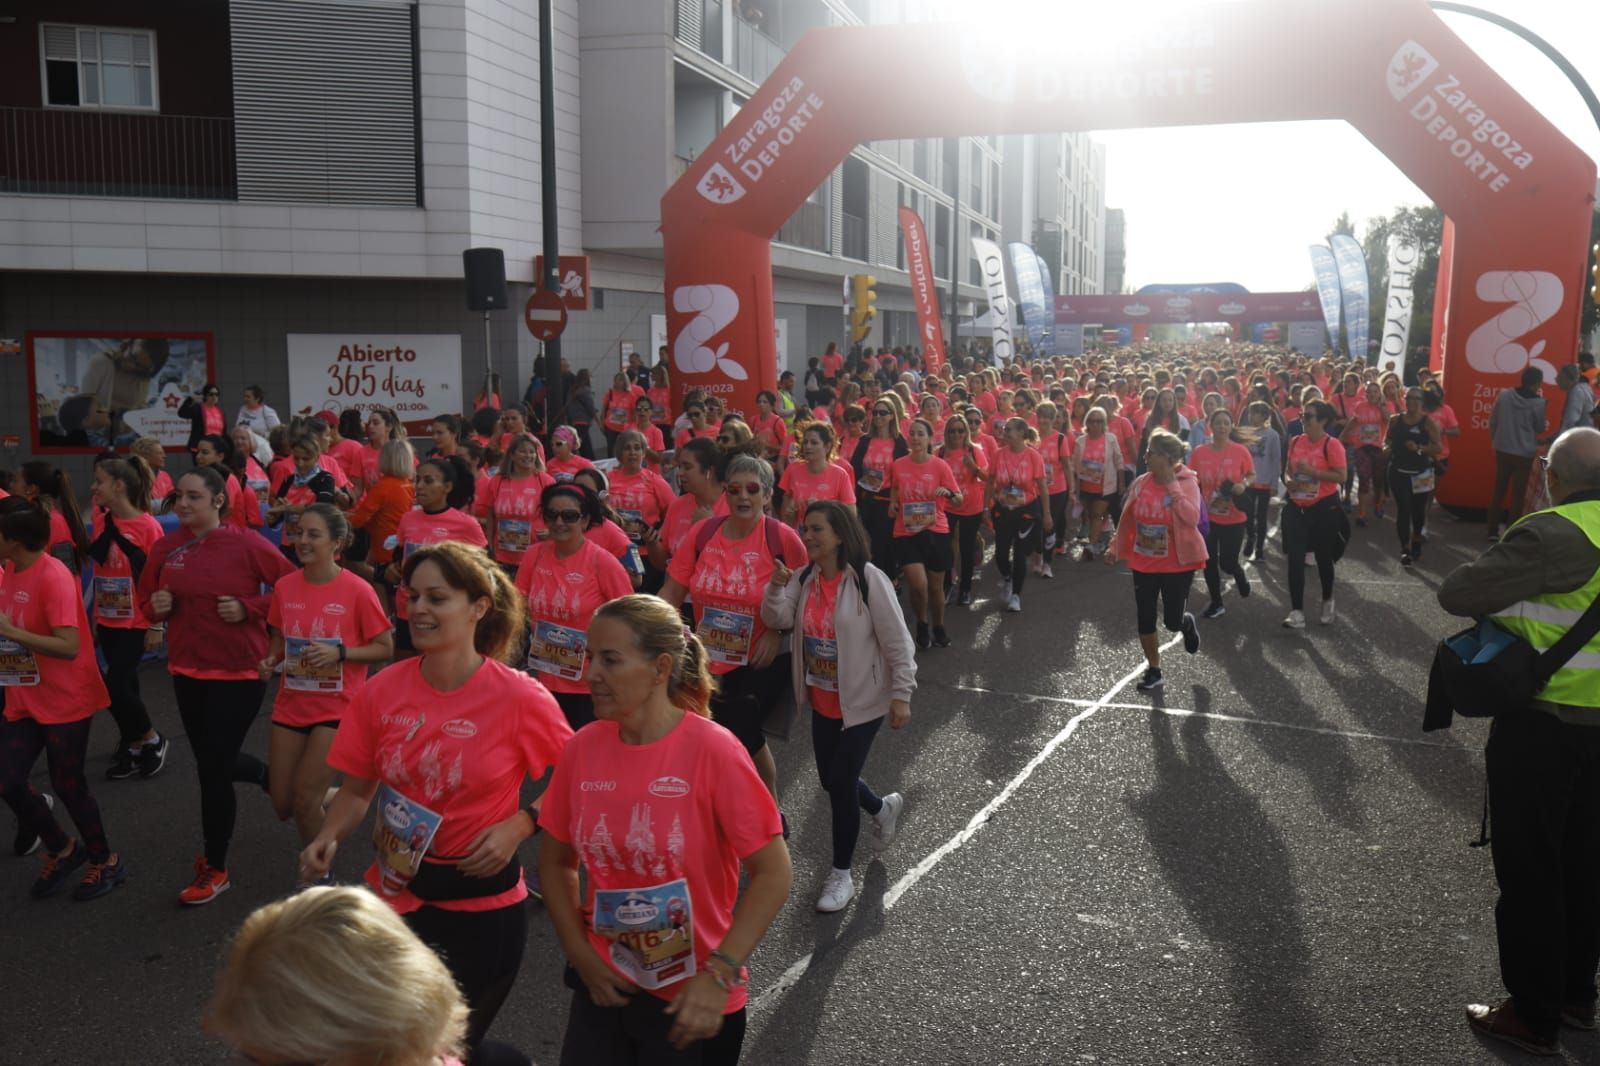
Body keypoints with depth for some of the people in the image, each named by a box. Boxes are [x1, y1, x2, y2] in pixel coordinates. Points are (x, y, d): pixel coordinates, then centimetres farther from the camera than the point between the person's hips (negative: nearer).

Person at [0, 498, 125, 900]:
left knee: (68, 786, 3)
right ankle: (62, 850, 27)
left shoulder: (53, 577, -22)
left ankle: (106, 862, 23)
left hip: (65, 702, -8)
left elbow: (69, 647, -27)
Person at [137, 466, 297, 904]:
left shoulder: (246, 544, -14)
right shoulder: (166, 547, 0)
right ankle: (268, 776, 53)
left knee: (212, 768, -4)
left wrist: (248, 608, -20)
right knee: (211, 761, 18)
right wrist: (156, 605, -10)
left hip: (239, 672, -6)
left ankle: (215, 870, 14)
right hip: (187, 671, 6)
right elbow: (146, 601, 12)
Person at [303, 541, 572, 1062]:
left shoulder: (520, 698, -16)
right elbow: (357, 790, 6)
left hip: (481, 906, -4)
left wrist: (520, 825, -18)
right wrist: (327, 840, -12)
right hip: (394, 897, 4)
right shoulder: (382, 691, -7)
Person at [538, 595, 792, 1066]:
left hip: (693, 998, -3)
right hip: (605, 986, 4)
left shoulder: (712, 750, -19)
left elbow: (773, 874, -16)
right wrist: (580, 955, -3)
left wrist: (717, 977, -19)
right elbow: (556, 862, 6)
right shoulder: (583, 747, -6)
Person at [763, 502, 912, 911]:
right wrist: (776, 587, -24)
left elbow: (897, 642, -16)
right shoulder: (805, 578, 0)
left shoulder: (868, 579, -19)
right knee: (830, 779, 17)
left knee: (841, 783, -4)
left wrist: (901, 696, -15)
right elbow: (778, 620, -7)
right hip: (822, 700, 7)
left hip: (863, 701, -7)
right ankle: (883, 808, 49)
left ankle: (841, 874, 16)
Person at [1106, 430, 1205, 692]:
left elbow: (1191, 518, -31)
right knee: (1145, 619, 6)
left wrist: (1172, 486, -28)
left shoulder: (1187, 483, -15)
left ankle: (1187, 623, 41)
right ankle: (1153, 671, 23)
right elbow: (1128, 518, 11)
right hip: (1144, 563, 4)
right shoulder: (1141, 483, -3)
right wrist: (1116, 547, 11)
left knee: (1172, 621, 3)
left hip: (1178, 564, -4)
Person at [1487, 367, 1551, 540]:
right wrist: (1546, 424, 18)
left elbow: (1492, 421, 3)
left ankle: (1493, 530, 15)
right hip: (1524, 454, -3)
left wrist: (1494, 441, 15)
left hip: (1502, 451, 3)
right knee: (1518, 494, 5)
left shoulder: (1504, 395, -4)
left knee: (1498, 490, 12)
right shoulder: (1538, 402, -13)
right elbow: (1540, 429, -2)